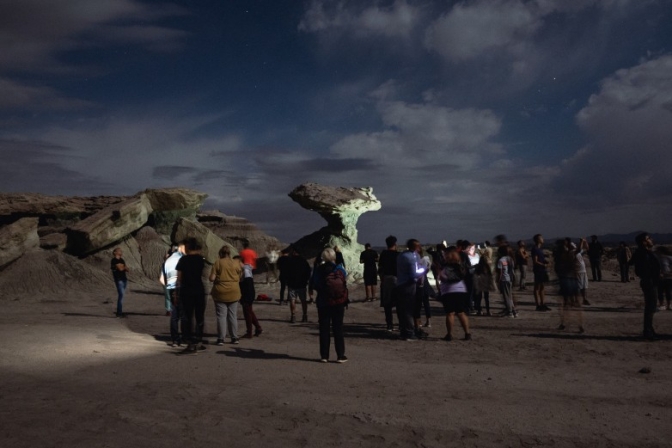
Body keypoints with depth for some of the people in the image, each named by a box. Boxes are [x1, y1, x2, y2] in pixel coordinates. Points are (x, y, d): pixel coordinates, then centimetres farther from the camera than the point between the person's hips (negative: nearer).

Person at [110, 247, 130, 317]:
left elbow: (128, 270, 13)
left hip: (124, 279, 7)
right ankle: (119, 313, -8)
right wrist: (125, 267, 3)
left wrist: (124, 267, -8)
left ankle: (119, 311, 14)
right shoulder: (114, 260, -8)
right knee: (121, 295, -11)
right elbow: (120, 268, -17)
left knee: (121, 295, 9)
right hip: (119, 280, -7)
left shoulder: (121, 260, 16)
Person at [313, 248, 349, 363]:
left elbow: (315, 285, 0)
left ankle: (324, 356, 9)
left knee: (324, 329, 8)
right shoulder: (339, 269, -7)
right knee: (338, 329, 7)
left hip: (323, 303, 0)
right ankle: (340, 356, 8)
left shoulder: (318, 270, -7)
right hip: (339, 303, 0)